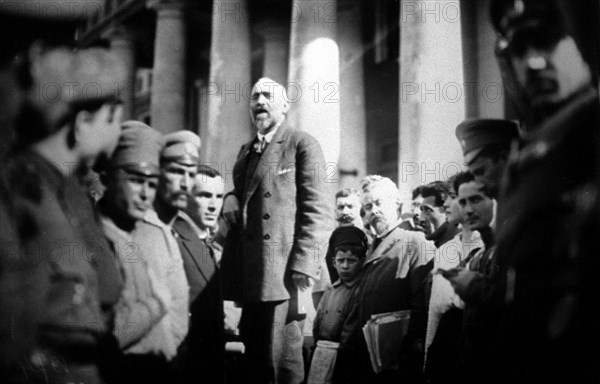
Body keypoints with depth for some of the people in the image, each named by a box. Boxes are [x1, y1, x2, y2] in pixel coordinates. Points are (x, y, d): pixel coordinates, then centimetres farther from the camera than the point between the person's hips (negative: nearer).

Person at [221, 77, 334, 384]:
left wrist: (302, 274, -18)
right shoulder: (246, 151, 21)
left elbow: (318, 213, -8)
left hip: (283, 276, -7)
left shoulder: (302, 145, -1)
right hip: (249, 276, 7)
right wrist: (230, 199, 7)